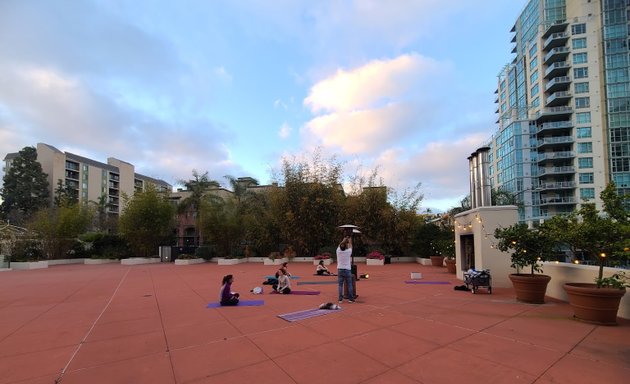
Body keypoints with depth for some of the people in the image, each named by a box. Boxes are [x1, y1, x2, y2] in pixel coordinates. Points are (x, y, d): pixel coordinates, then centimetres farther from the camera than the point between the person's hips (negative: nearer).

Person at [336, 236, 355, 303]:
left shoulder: (338, 251, -5)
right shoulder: (348, 251, -9)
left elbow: (340, 245, 15)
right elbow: (350, 245, 11)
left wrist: (345, 239, 29)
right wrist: (350, 239, 28)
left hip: (340, 270, 2)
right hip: (347, 270, -2)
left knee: (340, 285, 4)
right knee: (349, 285, 6)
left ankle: (340, 299, 4)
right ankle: (351, 298, 10)